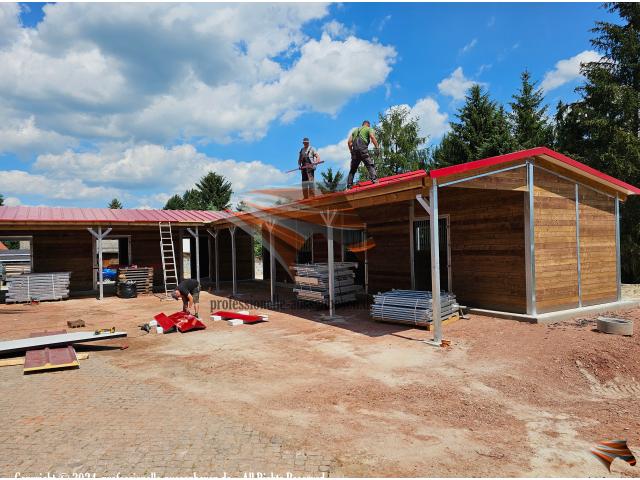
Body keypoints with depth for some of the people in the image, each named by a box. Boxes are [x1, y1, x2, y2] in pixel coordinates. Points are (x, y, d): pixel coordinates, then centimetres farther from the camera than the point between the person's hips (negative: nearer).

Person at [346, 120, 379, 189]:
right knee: (370, 165, -11)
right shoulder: (368, 129, 15)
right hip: (363, 149, -5)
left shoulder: (355, 130, 29)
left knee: (352, 169, 9)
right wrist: (377, 148, -5)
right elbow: (372, 138, -4)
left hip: (355, 150, 5)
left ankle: (349, 186, 6)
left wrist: (351, 151, 24)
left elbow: (349, 142, 19)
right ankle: (374, 180, -29)